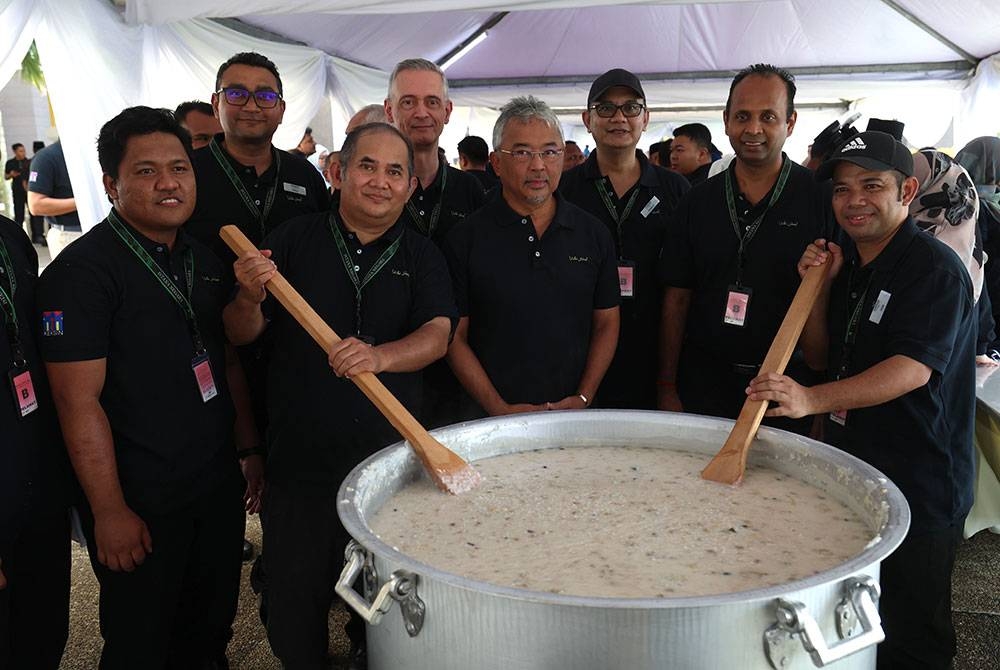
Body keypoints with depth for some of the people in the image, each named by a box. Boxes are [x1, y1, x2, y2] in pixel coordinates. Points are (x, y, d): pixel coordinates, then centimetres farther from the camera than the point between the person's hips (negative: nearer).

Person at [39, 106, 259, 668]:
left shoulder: (205, 259, 7)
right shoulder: (82, 270, -16)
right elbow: (79, 401, -18)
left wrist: (250, 448, 12)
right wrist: (110, 512, -17)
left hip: (219, 488, 6)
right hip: (140, 504, -6)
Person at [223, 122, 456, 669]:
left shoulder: (422, 255, 4)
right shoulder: (295, 240, 2)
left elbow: (437, 334, -10)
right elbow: (241, 334, 2)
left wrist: (378, 355, -30)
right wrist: (249, 298, -21)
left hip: (388, 456, 1)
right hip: (299, 455, 0)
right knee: (294, 607, 13)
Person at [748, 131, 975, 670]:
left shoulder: (935, 268, -16)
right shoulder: (848, 264, 8)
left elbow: (912, 368, -29)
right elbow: (819, 357, 11)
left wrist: (813, 399, -42)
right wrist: (820, 285, -4)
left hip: (919, 488, -7)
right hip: (848, 475, 7)